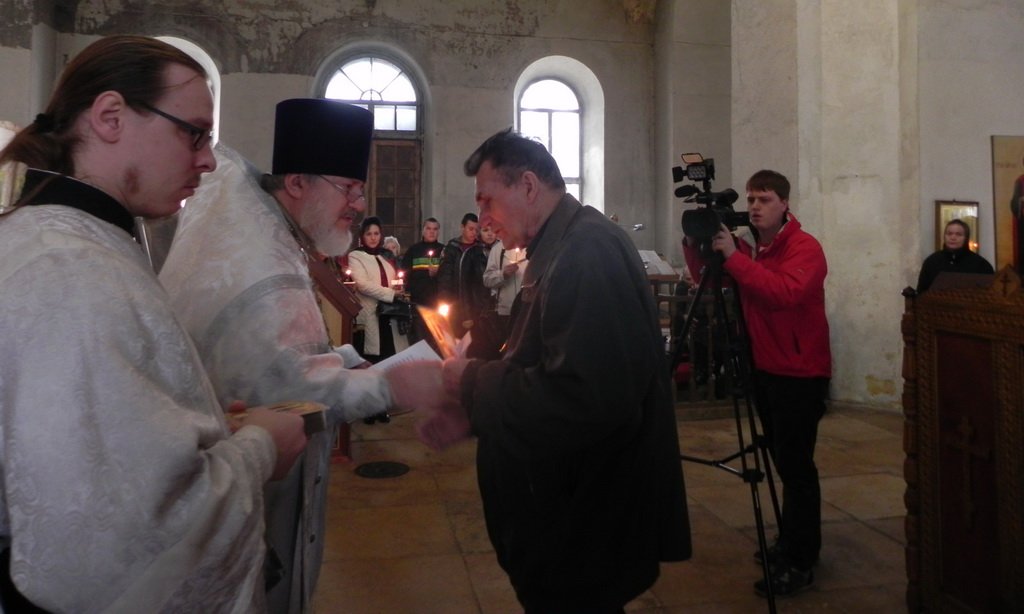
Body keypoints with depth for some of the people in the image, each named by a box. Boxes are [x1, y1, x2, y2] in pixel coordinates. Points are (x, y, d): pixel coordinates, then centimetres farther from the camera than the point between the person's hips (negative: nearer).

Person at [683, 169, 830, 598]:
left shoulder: (805, 247, -14)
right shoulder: (749, 248, 9)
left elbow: (784, 293, -31)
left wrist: (733, 256, -30)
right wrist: (695, 245, -8)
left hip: (801, 373, -7)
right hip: (765, 368, 8)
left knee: (796, 465, -5)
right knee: (782, 462, 17)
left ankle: (800, 562, 6)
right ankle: (791, 540, 32)